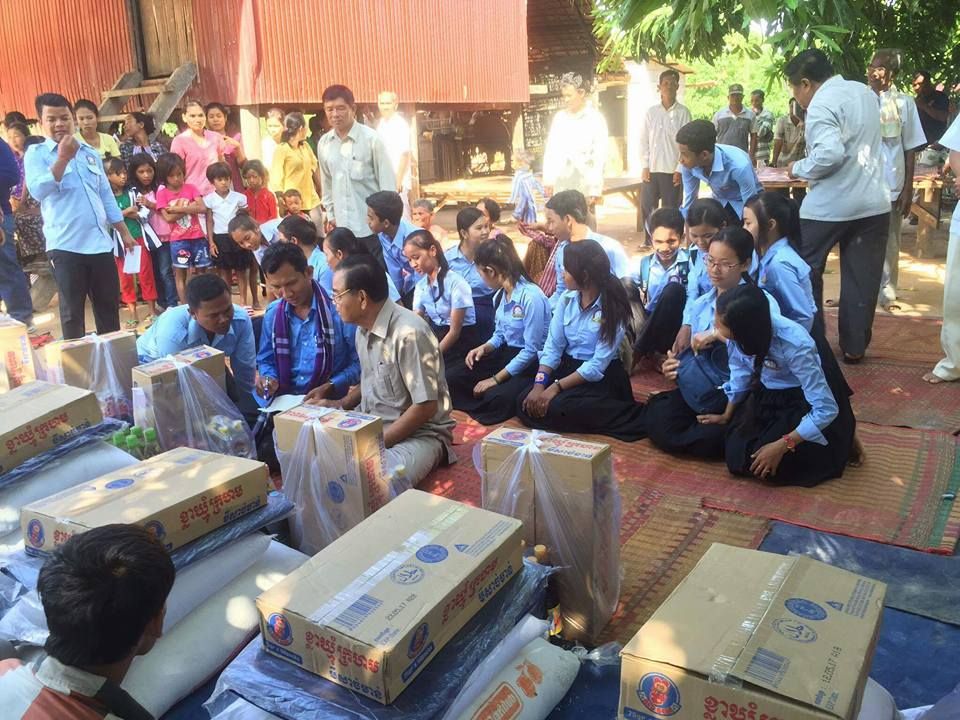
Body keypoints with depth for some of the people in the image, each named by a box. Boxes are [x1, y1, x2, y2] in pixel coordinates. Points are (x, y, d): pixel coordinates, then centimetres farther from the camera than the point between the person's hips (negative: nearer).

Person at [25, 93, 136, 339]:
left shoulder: (90, 153, 12)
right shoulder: (36, 153, -2)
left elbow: (106, 195, 18)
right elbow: (38, 191, -19)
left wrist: (124, 232, 16)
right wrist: (63, 158, -21)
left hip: (100, 243, 5)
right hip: (66, 245, -5)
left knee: (109, 306, 12)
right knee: (72, 312, 3)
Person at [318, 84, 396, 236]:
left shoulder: (371, 139, -9)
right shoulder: (323, 143, 6)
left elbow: (388, 182, -6)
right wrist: (331, 215, 15)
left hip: (372, 226, -4)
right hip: (342, 226, 4)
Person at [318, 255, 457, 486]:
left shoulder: (409, 333, -24)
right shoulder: (363, 328, 4)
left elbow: (425, 407, -23)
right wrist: (340, 405, 5)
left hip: (419, 433, -8)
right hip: (370, 424, 8)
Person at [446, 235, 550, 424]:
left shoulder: (531, 297, -23)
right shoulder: (502, 293, 4)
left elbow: (531, 350, -21)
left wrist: (496, 379, -18)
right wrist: (484, 348, -6)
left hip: (531, 362, -8)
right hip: (506, 353, 8)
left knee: (496, 397, -32)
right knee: (451, 377, -7)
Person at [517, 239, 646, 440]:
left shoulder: (613, 308, -16)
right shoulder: (566, 299, 1)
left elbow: (598, 365, -19)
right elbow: (552, 347, -2)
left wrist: (557, 387, -23)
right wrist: (539, 383, -17)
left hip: (601, 377, -6)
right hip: (568, 367, 6)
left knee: (557, 408, -31)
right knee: (526, 404, -15)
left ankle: (639, 417, -20)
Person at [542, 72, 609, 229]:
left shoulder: (595, 118, -2)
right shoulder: (559, 117, 10)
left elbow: (600, 157, -7)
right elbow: (550, 150, 13)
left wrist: (596, 189, -11)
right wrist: (548, 179, 7)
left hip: (585, 186, -4)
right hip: (560, 184, 4)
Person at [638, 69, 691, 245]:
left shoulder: (683, 113, 0)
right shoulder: (650, 112, 6)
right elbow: (643, 141, 5)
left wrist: (680, 169, -8)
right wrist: (644, 167, -2)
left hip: (673, 170, -2)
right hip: (652, 169, 2)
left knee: (671, 209, 2)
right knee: (647, 207, 5)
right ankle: (650, 242, 18)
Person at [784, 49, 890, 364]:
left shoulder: (821, 104, -14)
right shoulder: (865, 92, 13)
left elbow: (830, 154, -27)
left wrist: (799, 168, -11)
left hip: (829, 205, -7)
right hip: (874, 202, 7)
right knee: (861, 279, 10)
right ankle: (854, 347, 17)